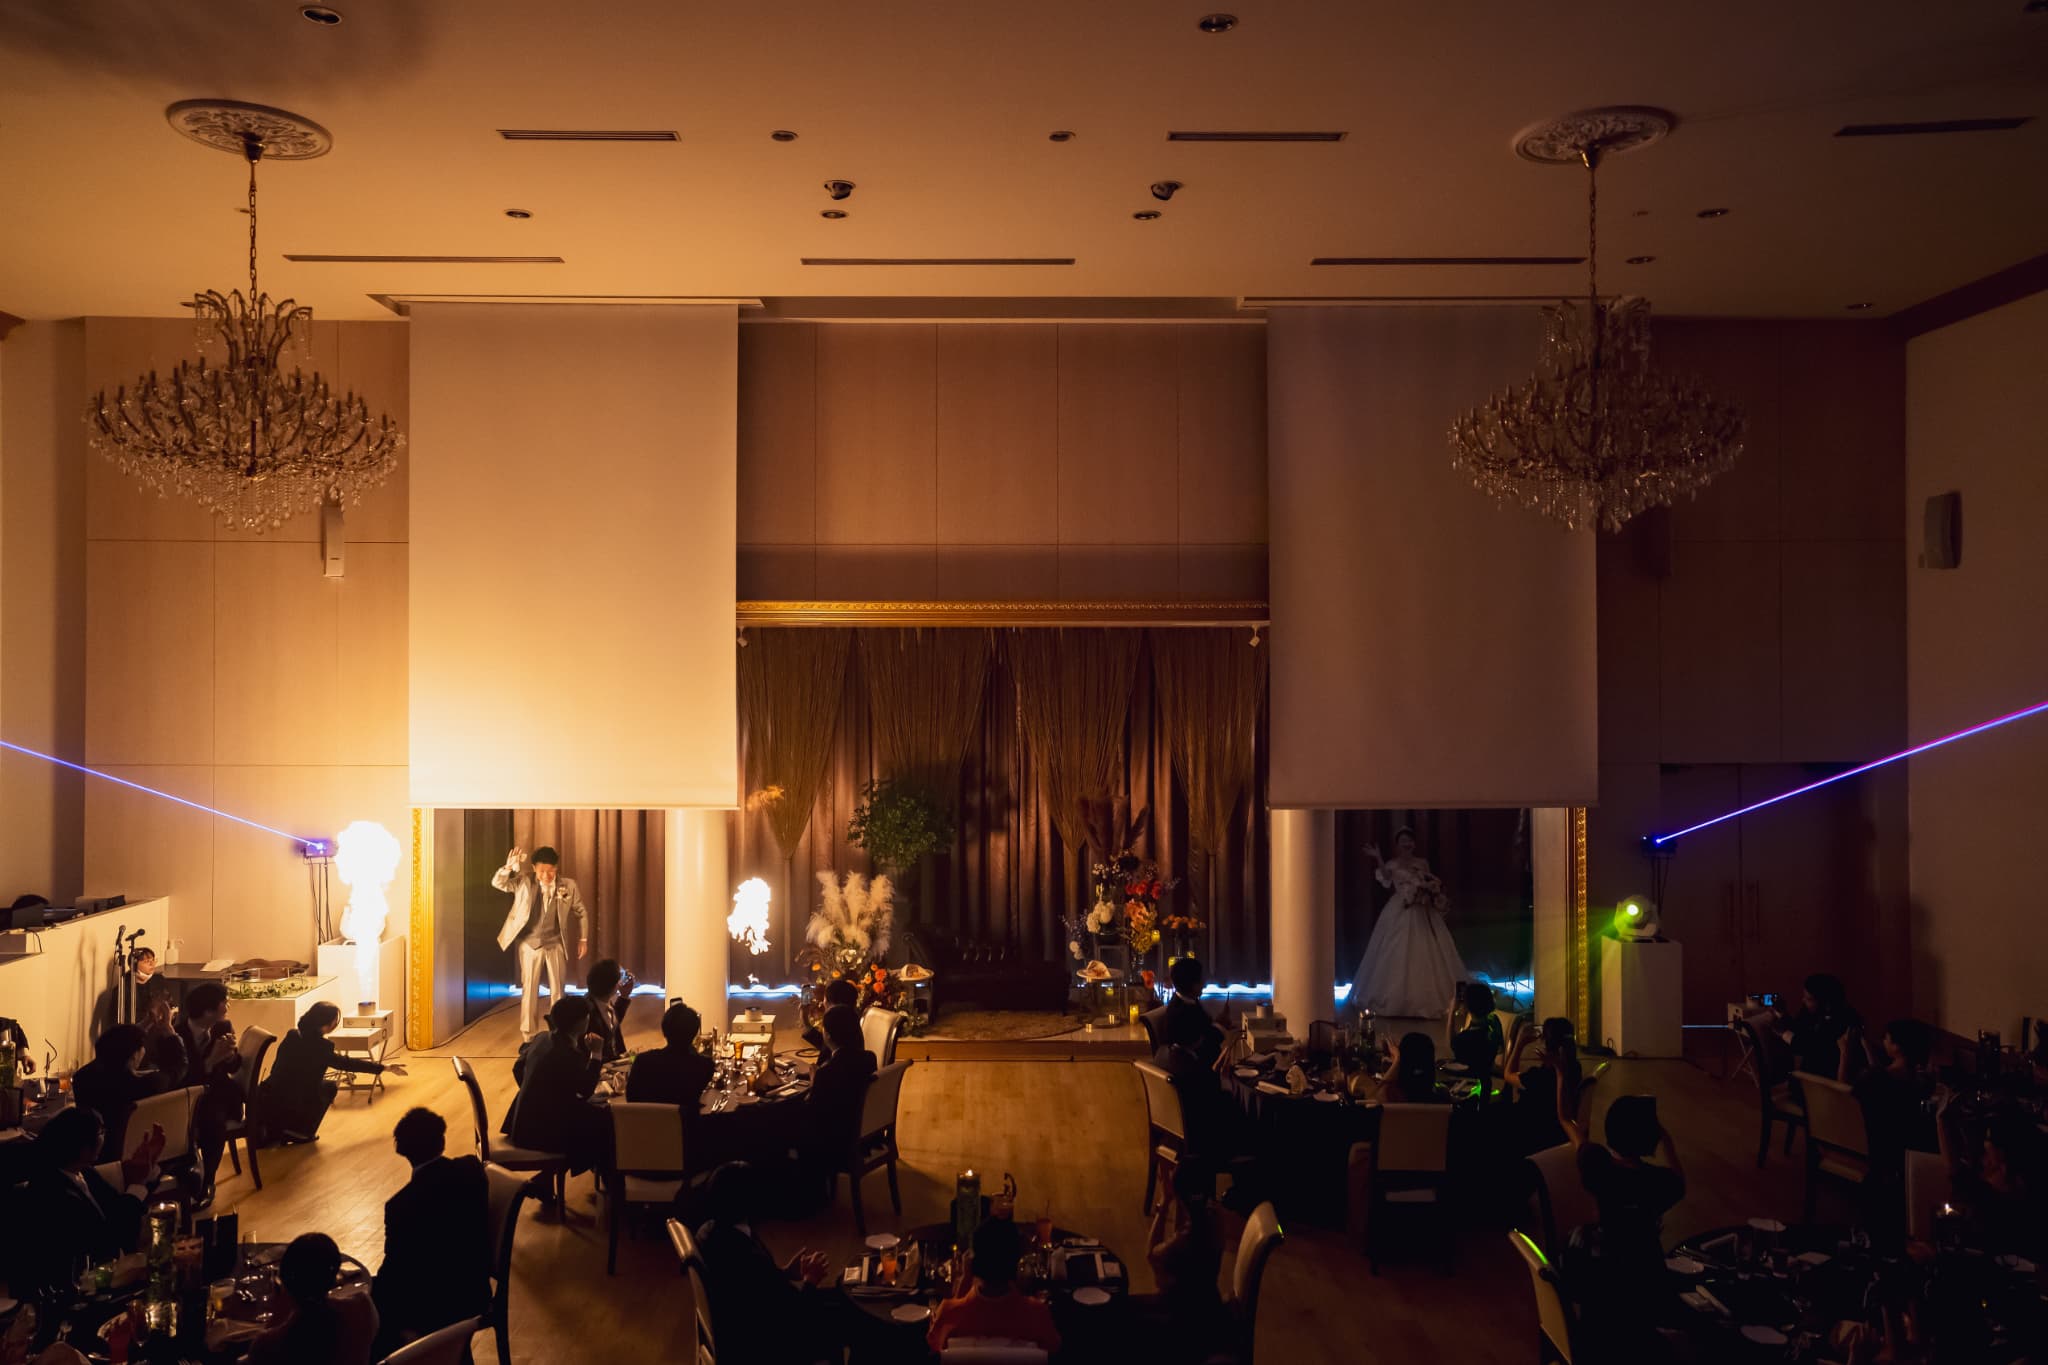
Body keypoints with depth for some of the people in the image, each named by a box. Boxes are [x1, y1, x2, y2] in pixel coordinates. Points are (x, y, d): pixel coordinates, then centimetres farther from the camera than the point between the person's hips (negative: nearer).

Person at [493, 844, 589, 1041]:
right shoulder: (524, 882, -9)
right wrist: (509, 867, -36)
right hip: (530, 943, 0)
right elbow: (498, 883, -17)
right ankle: (529, 1036, 17)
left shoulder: (568, 886, -8)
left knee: (558, 991, 7)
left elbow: (581, 913, 4)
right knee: (529, 990, 6)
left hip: (556, 944, 0)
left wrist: (583, 940, 5)